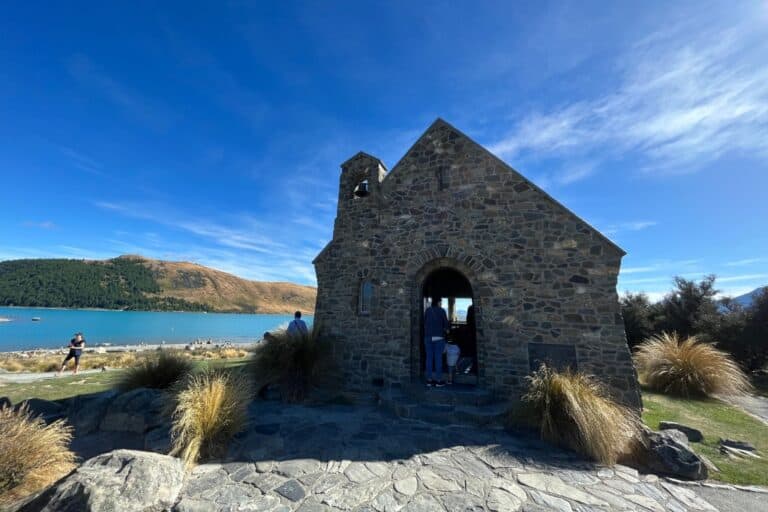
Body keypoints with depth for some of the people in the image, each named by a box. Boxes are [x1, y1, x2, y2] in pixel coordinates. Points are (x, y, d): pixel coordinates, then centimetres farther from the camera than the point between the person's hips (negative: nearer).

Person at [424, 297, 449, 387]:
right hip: (439, 337, -3)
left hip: (428, 337, 3)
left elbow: (425, 323, 6)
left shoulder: (427, 310, 3)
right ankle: (438, 380, 9)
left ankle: (429, 380, 9)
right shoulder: (442, 311, -5)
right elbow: (446, 323, -3)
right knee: (438, 358, 3)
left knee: (429, 358, 6)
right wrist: (446, 329, 19)